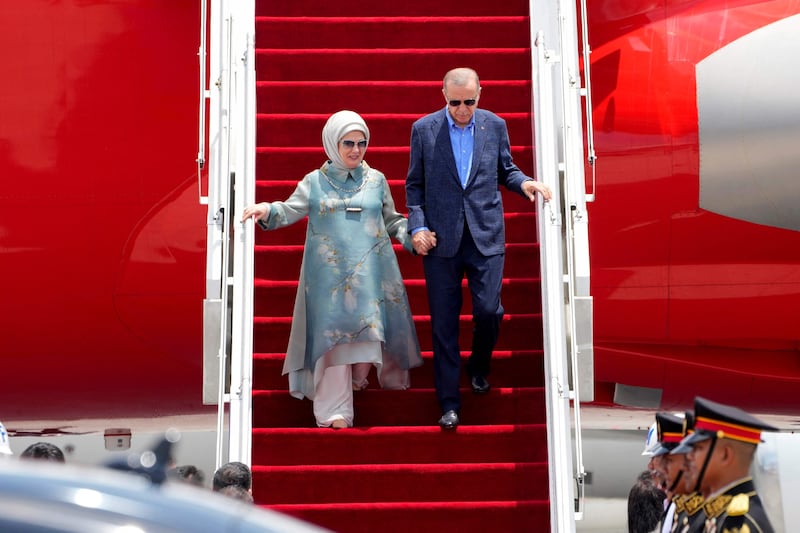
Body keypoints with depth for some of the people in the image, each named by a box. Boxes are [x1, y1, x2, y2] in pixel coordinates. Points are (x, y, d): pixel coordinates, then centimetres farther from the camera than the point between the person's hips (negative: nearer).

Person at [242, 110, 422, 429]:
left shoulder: (376, 180, 11)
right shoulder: (315, 182, 6)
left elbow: (392, 220, 16)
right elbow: (290, 211, 2)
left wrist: (412, 234, -3)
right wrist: (267, 211, -18)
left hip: (370, 273, 2)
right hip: (330, 275, -2)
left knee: (369, 332, -1)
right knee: (334, 335, -6)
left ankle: (358, 377, 31)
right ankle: (335, 410, -2)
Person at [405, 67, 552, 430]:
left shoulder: (495, 125, 5)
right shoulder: (423, 129, 2)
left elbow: (505, 170, 15)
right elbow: (414, 184, 6)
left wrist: (523, 183, -6)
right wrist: (417, 226, -5)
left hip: (485, 236, 1)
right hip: (440, 238, -1)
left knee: (488, 311, -5)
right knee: (444, 323, 2)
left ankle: (478, 368, 29)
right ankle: (449, 403, 12)